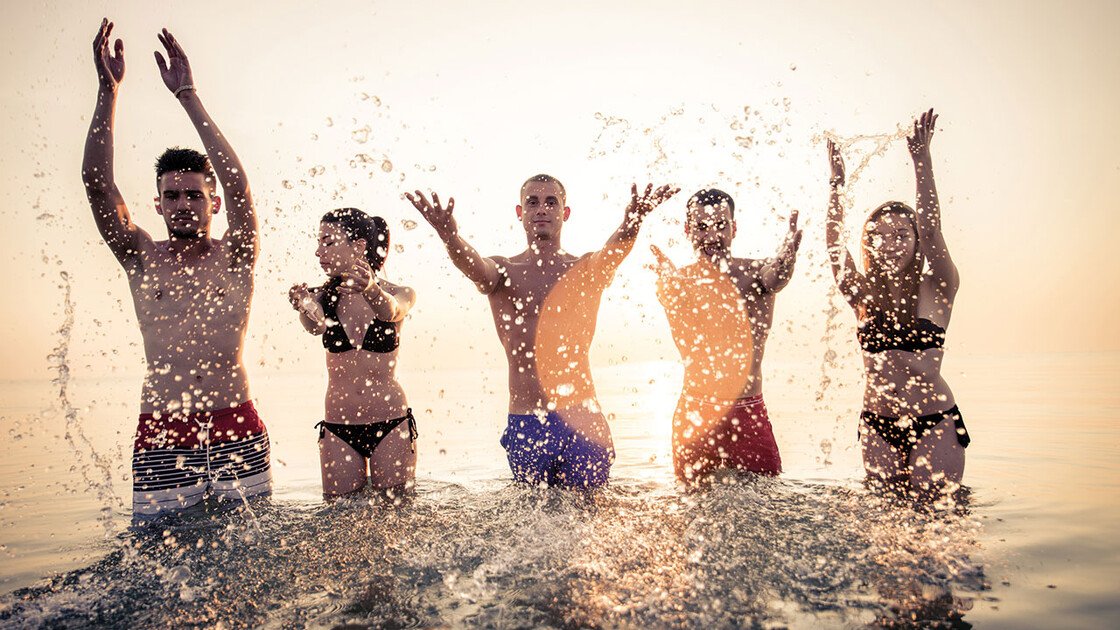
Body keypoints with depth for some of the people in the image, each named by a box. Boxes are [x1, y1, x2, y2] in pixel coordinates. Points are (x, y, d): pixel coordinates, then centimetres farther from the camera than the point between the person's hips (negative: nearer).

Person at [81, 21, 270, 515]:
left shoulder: (234, 258, 5)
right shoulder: (143, 259, 9)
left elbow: (239, 186, -10)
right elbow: (96, 182, -2)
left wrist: (188, 96, -10)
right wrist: (109, 88, -5)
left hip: (238, 432, 0)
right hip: (160, 440, 1)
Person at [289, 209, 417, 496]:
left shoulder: (400, 294, -2)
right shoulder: (325, 297, 3)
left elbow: (391, 311, -25)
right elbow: (314, 325, -18)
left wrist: (371, 288, -47)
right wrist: (305, 307, -41)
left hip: (391, 424, -2)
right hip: (338, 427, 2)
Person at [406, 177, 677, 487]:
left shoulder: (586, 271, 5)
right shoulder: (502, 271, 4)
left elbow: (615, 250, -15)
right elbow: (473, 265, -17)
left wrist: (634, 219, -38)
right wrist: (449, 236, -40)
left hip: (582, 419, 0)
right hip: (525, 424, 0)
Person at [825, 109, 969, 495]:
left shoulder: (936, 292, -4)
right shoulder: (864, 295, 2)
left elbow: (931, 230, -15)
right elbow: (834, 244, -7)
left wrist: (922, 162, -17)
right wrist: (837, 181, -11)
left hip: (935, 423, -2)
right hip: (877, 424, 3)